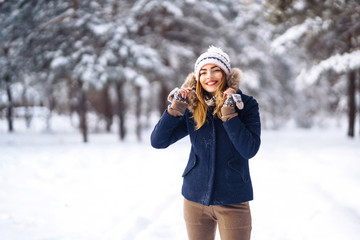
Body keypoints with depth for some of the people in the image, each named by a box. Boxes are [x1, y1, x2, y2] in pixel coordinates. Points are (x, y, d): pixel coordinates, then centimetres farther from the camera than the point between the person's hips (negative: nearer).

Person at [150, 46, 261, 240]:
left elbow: (250, 150, -17)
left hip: (233, 200, -2)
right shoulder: (192, 108, 1)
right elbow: (157, 141, -4)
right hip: (195, 199, 2)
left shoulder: (246, 105, -6)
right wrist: (176, 108, -14)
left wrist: (229, 114, -22)